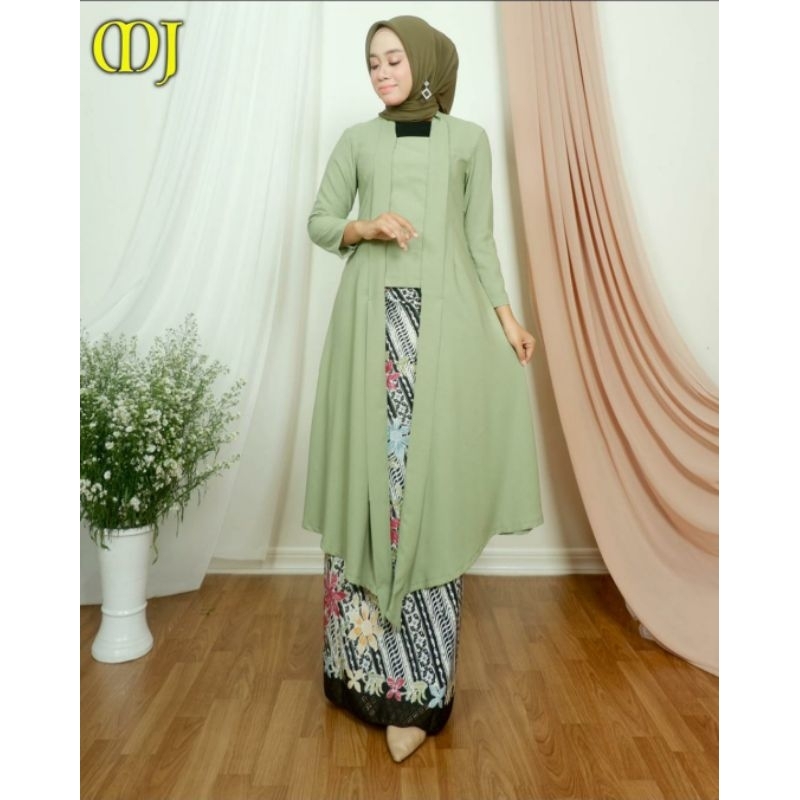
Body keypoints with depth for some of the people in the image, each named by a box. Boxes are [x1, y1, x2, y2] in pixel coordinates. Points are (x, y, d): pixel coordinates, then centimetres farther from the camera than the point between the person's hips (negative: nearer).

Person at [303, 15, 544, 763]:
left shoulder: (468, 140, 15)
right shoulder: (357, 140, 15)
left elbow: (480, 239, 12)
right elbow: (319, 223, 14)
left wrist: (505, 313, 3)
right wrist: (364, 228, -6)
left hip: (447, 318, 0)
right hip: (374, 318, 1)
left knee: (434, 478, -5)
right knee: (372, 469, -2)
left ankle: (414, 686, 7)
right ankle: (374, 664, 16)